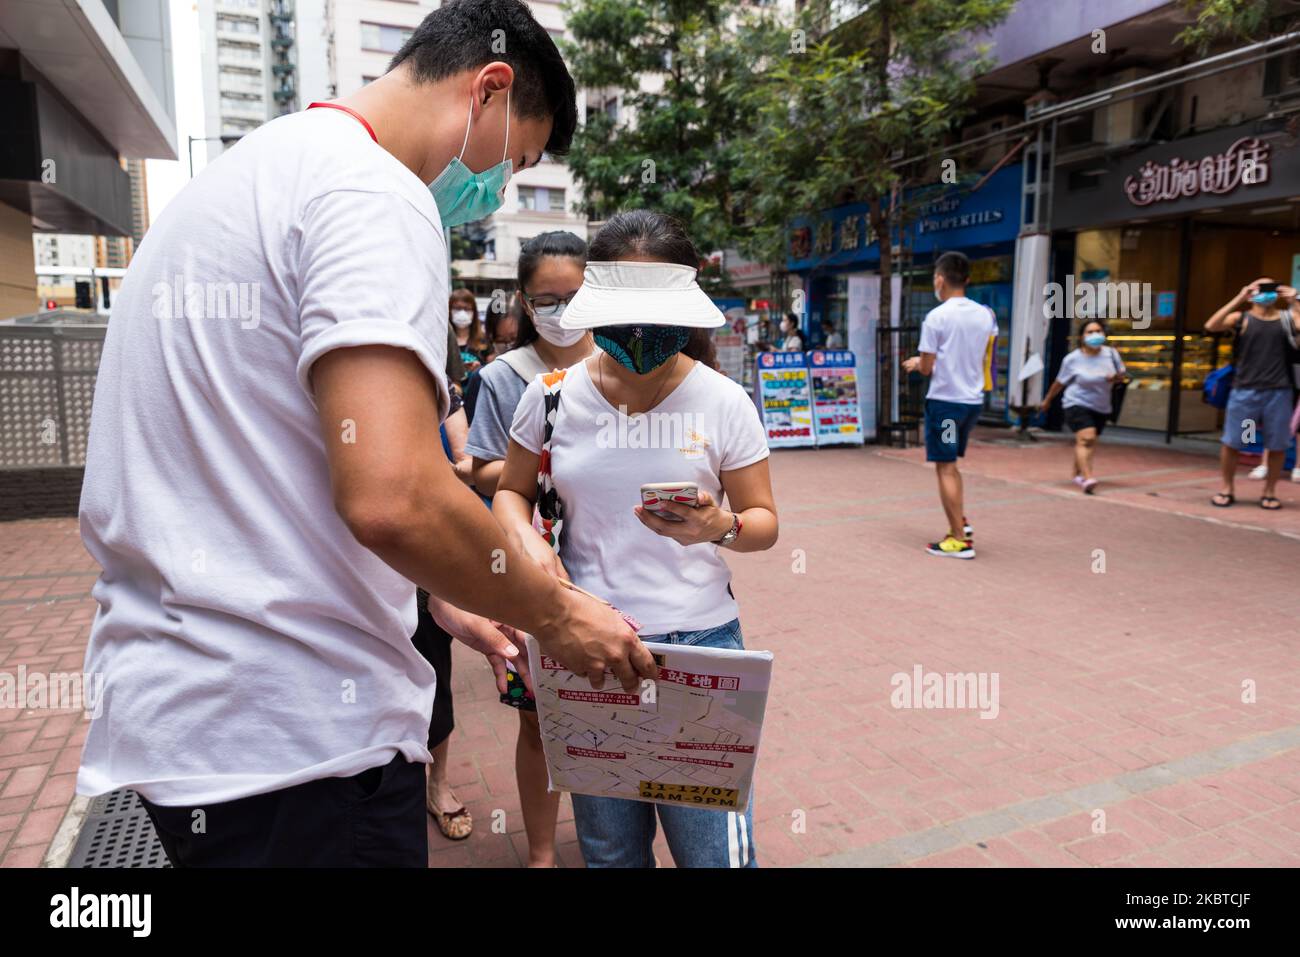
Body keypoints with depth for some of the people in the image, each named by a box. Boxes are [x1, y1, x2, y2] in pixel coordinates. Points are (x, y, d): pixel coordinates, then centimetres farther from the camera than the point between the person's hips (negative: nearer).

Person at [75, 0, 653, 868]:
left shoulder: (225, 185, 16)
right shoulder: (376, 193, -15)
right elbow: (392, 496, -29)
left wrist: (440, 600, 17)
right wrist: (556, 615, -10)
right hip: (297, 738, -9)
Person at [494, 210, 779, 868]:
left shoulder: (721, 401, -4)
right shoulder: (553, 395, -1)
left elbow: (764, 521, 2)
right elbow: (511, 492, 12)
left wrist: (720, 529, -21)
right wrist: (528, 540, -10)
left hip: (699, 643, -1)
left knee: (714, 851, 5)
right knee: (609, 851, 17)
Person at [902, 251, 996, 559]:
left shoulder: (936, 317, -12)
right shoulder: (985, 315, 6)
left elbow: (926, 368, -10)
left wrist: (917, 363, 13)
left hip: (945, 399, -6)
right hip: (973, 399, 6)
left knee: (945, 468, 0)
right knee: (950, 464, 22)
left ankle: (960, 540, 2)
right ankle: (961, 523, 17)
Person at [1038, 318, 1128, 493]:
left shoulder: (1111, 354, 1)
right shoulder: (1073, 359, -8)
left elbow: (1123, 374, 13)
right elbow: (1060, 382, 3)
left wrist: (1116, 377, -11)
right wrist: (1047, 400, 13)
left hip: (1101, 408, 5)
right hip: (1078, 405, -5)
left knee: (1089, 443, 12)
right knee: (1086, 439, -21)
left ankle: (1077, 474, 30)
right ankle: (1087, 478, -29)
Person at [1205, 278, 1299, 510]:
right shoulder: (1241, 318, 5)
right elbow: (1211, 326, -12)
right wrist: (1238, 298, -13)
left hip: (1279, 392, 2)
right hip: (1244, 391, -2)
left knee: (1277, 445, 5)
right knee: (1231, 442, 1)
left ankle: (1269, 491, 20)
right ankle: (1227, 488, 17)